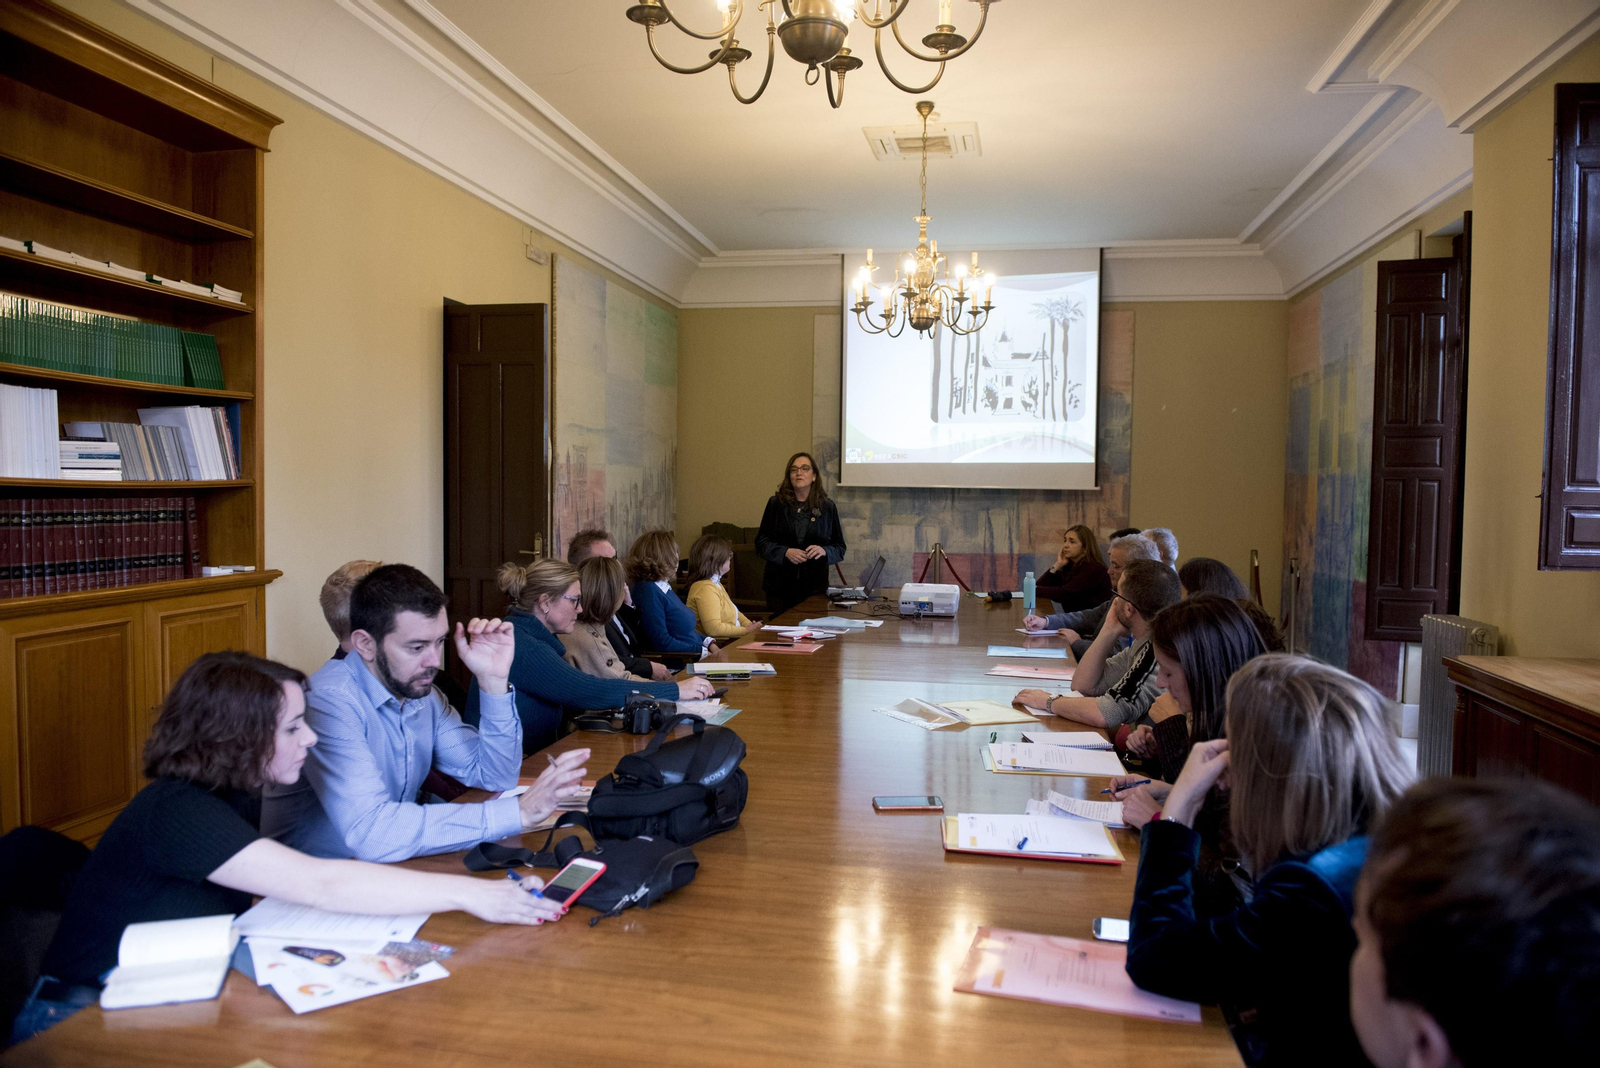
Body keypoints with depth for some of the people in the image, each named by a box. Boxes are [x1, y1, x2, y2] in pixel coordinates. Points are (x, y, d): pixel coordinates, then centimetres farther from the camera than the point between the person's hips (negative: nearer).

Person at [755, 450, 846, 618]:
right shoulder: (776, 503, 4)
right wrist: (785, 552, -13)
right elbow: (761, 541, 3)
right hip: (781, 585, 0)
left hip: (815, 586, 0)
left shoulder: (827, 506, 5)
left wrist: (824, 551, -14)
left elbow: (840, 548, 7)